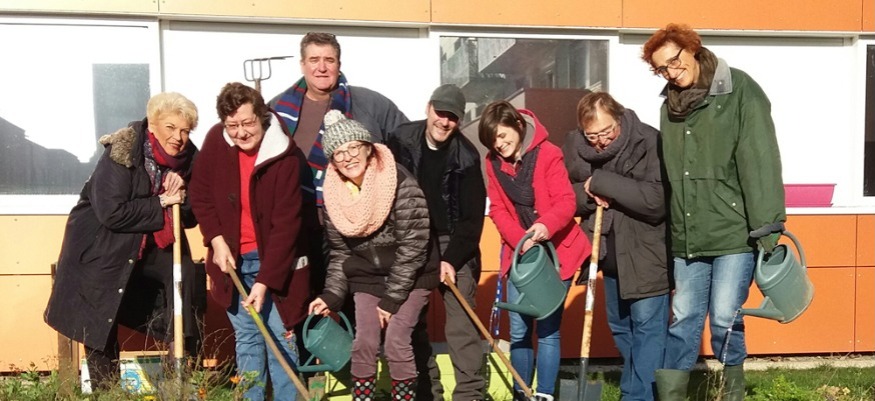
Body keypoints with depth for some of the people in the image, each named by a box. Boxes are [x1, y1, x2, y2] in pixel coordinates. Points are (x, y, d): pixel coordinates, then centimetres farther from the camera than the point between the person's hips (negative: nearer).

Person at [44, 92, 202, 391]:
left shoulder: (188, 159, -3)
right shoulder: (121, 154, -20)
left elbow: (191, 218, 2)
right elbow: (112, 213, -28)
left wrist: (181, 198, -19)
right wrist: (161, 203, -23)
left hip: (155, 246, 5)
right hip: (103, 249, -5)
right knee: (101, 325, -1)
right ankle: (105, 390, 15)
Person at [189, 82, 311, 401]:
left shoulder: (284, 155, -18)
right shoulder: (215, 142, -5)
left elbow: (286, 223, -19)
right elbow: (200, 195, 7)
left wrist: (266, 280, -22)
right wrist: (216, 240, -6)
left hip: (274, 259, -3)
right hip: (233, 258, 4)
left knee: (280, 337, 0)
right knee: (246, 337, 10)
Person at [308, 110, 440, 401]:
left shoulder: (400, 183, -24)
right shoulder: (334, 193, -6)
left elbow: (413, 245, -22)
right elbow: (340, 252, 3)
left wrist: (392, 298, -19)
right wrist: (331, 295, -9)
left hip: (411, 275, -4)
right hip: (367, 278, 5)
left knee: (396, 342, -12)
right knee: (364, 344, 0)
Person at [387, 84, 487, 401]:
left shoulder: (466, 156, -12)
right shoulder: (400, 141, -6)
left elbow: (472, 217, -10)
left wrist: (452, 259, -18)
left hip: (453, 243, -3)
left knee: (461, 321, -9)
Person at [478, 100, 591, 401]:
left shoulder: (548, 154, -13)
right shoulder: (493, 162, 2)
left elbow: (566, 202, -17)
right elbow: (497, 210, 1)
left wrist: (546, 225, -37)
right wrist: (521, 241, -15)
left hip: (555, 251, -4)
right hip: (518, 253, 4)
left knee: (547, 329, -2)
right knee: (519, 330, 6)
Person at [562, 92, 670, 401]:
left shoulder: (649, 142, -20)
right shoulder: (573, 145, -3)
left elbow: (655, 198, -29)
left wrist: (601, 182, -26)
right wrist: (588, 196, -17)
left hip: (646, 252, -6)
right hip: (609, 252, 6)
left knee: (647, 326, -6)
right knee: (619, 326, 17)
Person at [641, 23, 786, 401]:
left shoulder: (739, 90, -5)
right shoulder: (670, 104, 11)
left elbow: (760, 161, -10)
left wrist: (766, 228, -14)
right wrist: (669, 228, 13)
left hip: (734, 232, -5)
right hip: (687, 237, 5)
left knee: (724, 320, -1)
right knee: (683, 320, 7)